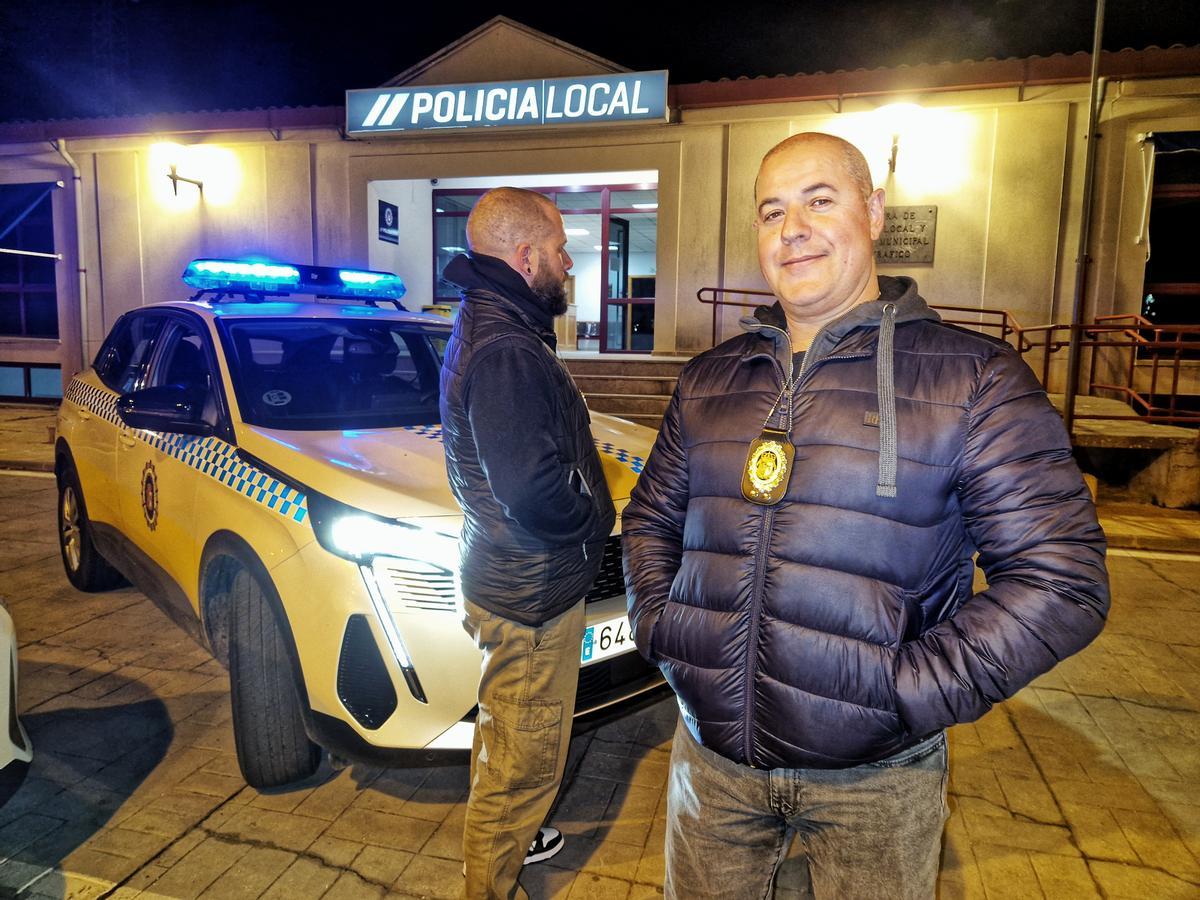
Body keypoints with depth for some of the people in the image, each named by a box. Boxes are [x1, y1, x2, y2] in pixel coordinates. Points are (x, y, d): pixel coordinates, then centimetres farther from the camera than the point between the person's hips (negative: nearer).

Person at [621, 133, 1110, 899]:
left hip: (872, 779, -3)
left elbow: (1062, 577, -12)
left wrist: (913, 691, -17)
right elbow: (651, 520, 14)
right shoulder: (709, 380, 5)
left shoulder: (973, 381, -9)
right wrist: (657, 626, 0)